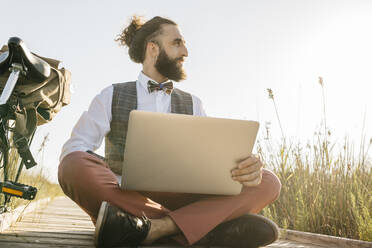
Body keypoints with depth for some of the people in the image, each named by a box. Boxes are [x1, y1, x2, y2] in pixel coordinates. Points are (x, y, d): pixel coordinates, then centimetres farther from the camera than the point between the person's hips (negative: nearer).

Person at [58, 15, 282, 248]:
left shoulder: (192, 104, 18)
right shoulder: (111, 97, 10)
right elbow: (73, 150, 0)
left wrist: (245, 167, -18)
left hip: (178, 202, 3)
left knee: (268, 181, -17)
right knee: (75, 166, -33)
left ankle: (155, 228, -38)